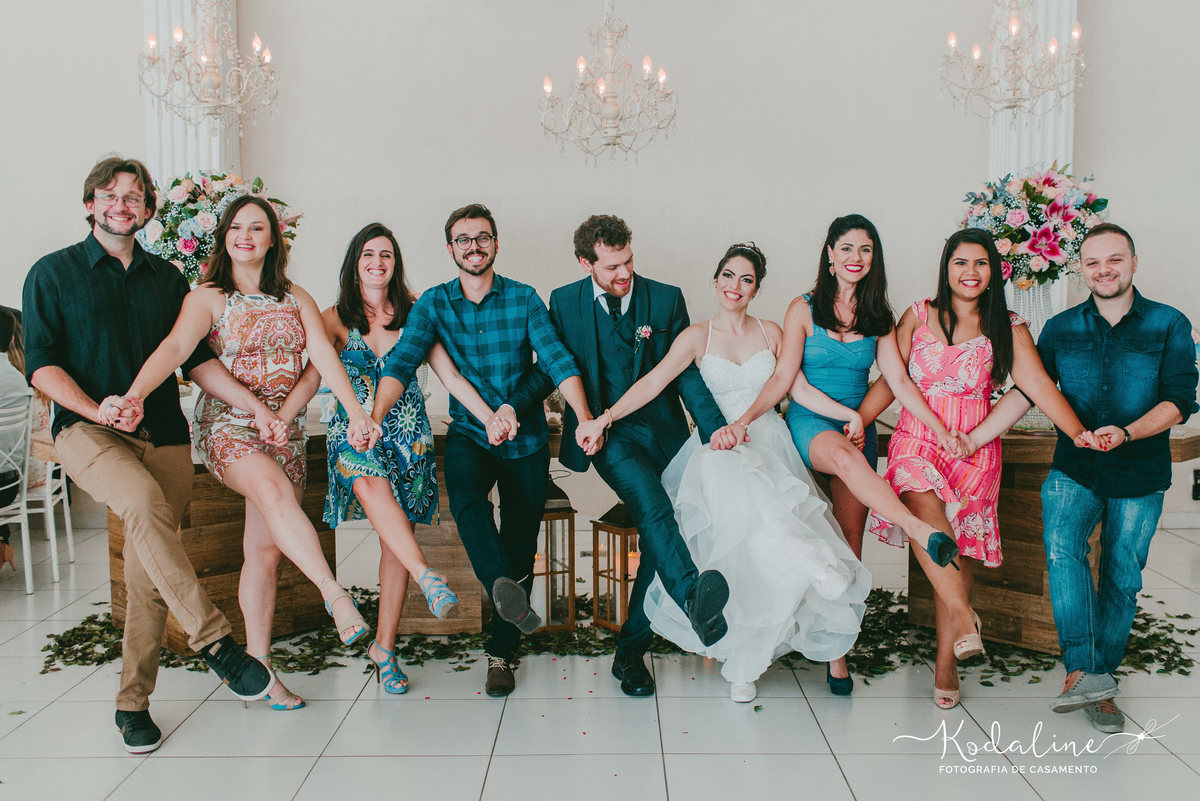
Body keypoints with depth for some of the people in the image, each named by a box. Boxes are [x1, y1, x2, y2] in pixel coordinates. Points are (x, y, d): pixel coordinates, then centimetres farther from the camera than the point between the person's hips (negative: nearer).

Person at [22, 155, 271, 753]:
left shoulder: (168, 279, 18)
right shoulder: (53, 273, 9)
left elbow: (196, 359, 11)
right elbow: (41, 364, 1)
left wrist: (256, 405, -3)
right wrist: (98, 410, -16)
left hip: (163, 435, 3)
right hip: (86, 431, -3)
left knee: (148, 572, -1)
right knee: (144, 504, -33)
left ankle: (133, 703, 12)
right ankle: (215, 641, -29)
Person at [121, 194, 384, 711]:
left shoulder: (295, 299, 12)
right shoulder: (207, 298, 2)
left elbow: (324, 356, -1)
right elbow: (175, 347, -15)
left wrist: (356, 409, -16)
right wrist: (134, 394, -33)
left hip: (284, 431, 3)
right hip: (226, 426, -3)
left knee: (265, 549, 0)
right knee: (275, 491, -35)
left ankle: (259, 666, 7)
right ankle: (336, 595, -36)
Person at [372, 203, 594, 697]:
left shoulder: (523, 299, 0)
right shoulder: (433, 304, 2)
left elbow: (557, 360, -10)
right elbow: (402, 361, -10)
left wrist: (585, 418, -26)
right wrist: (375, 416, -29)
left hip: (526, 438, 0)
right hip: (468, 435, 0)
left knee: (520, 542, 3)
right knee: (464, 492, -34)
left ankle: (501, 650, 16)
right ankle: (508, 588, -43)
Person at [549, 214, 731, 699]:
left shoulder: (666, 299, 7)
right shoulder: (564, 303, 7)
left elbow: (686, 372, 5)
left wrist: (714, 426, -8)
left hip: (661, 429, 2)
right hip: (608, 434, -2)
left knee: (657, 526, -13)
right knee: (651, 504, -31)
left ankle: (631, 651, -1)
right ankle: (692, 597, -53)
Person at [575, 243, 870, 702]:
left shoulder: (771, 333, 14)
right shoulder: (697, 337, 7)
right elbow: (653, 382, -6)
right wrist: (604, 418, -19)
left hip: (767, 442, 1)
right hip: (716, 448, -1)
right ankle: (811, 562, -35)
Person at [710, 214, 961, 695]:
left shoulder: (878, 317, 12)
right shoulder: (804, 309, 4)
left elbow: (899, 380, 5)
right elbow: (784, 380, -2)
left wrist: (943, 432, -6)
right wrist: (745, 419, -17)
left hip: (858, 427, 3)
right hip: (809, 423, -3)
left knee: (850, 537, -7)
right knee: (848, 457, -39)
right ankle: (925, 534, -55)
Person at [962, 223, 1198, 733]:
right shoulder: (1061, 328, 5)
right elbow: (1025, 392, 2)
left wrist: (1126, 433, -25)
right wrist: (972, 440, -8)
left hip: (1139, 476, 0)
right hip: (1074, 469, 0)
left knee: (1121, 579, 5)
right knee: (1062, 544, -25)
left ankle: (1100, 679, 21)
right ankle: (1084, 670, -22)